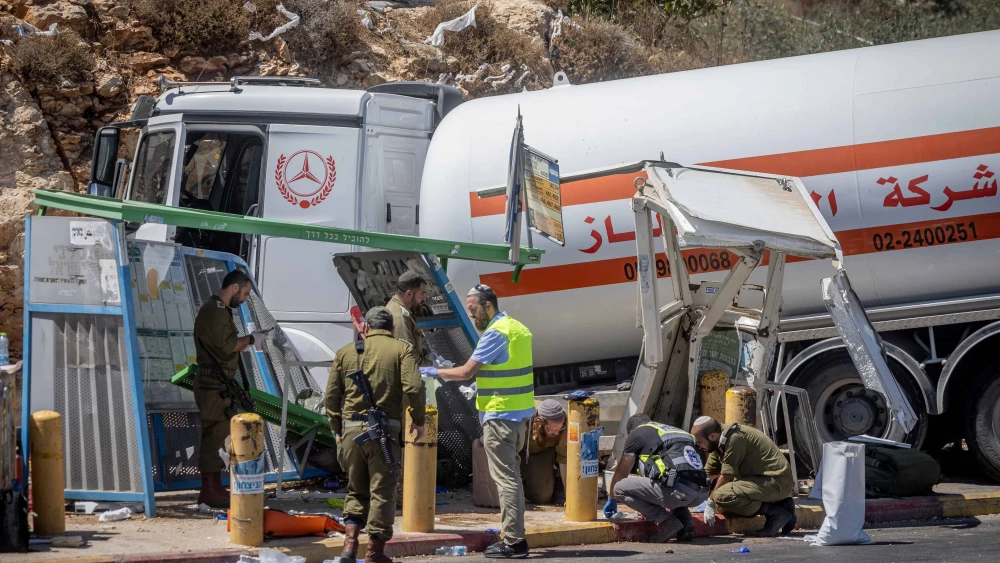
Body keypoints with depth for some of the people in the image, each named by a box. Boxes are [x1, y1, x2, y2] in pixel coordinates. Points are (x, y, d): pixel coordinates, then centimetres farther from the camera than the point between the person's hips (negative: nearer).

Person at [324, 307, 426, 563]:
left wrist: (336, 429, 19)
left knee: (356, 490, 17)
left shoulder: (346, 352, 12)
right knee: (382, 492, 5)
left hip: (351, 429, 3)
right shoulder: (401, 349, 2)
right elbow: (414, 387, -12)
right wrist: (418, 420, 2)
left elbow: (331, 395, 11)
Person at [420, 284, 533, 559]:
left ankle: (513, 541, -6)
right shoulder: (517, 328, 15)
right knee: (511, 476, 14)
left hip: (501, 415, -10)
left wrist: (434, 372, -5)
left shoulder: (495, 333, -15)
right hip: (519, 413, 10)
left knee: (505, 478, -7)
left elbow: (466, 372, -17)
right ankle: (514, 538, 16)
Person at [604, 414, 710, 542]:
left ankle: (667, 522, -1)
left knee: (620, 488, 6)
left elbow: (620, 472, 23)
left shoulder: (636, 433, 15)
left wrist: (611, 500, 40)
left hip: (678, 490, -7)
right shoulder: (675, 431, 35)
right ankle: (684, 518, 14)